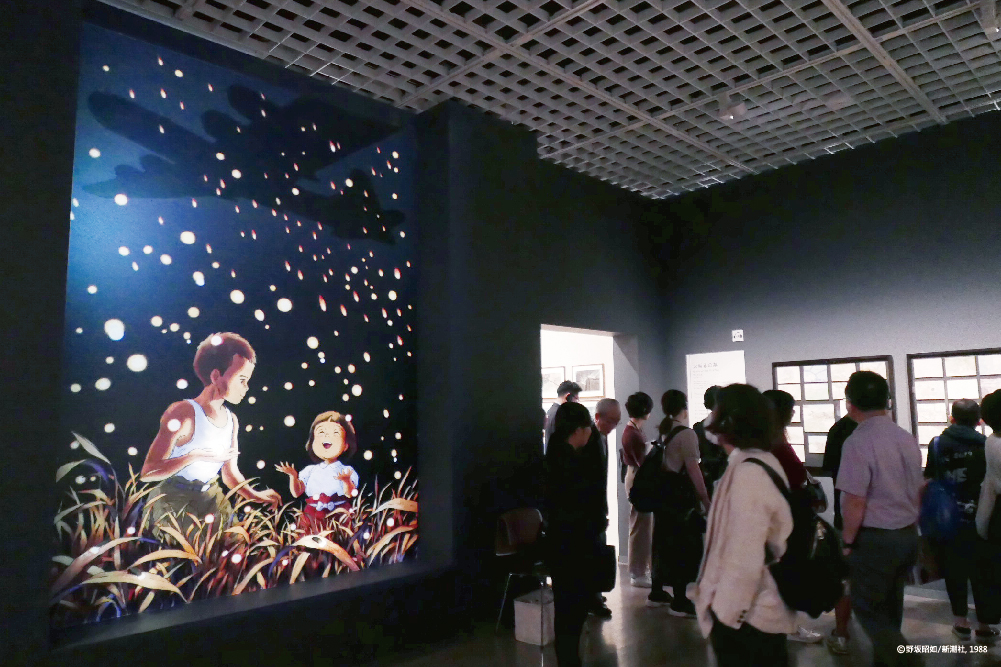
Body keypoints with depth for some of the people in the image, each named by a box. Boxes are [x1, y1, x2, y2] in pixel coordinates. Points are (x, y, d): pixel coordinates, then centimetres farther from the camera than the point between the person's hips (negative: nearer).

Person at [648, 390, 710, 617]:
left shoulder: (661, 432, 9)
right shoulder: (686, 434, -14)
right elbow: (693, 468, -18)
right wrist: (705, 498, -14)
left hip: (661, 492, 8)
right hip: (681, 494, -8)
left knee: (664, 541, 17)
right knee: (683, 546, 0)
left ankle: (657, 593, 28)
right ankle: (679, 602, 6)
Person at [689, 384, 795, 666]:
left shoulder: (746, 471, -24)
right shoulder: (766, 461, 6)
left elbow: (745, 552, -26)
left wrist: (726, 609, -16)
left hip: (745, 613, -9)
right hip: (766, 606, 9)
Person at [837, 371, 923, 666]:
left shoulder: (858, 442, -21)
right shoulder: (907, 439, 3)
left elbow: (855, 502, -21)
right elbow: (917, 492, 14)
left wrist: (848, 541, -8)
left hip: (875, 538, -7)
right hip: (908, 535, 8)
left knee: (867, 609, 6)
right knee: (890, 608, 20)